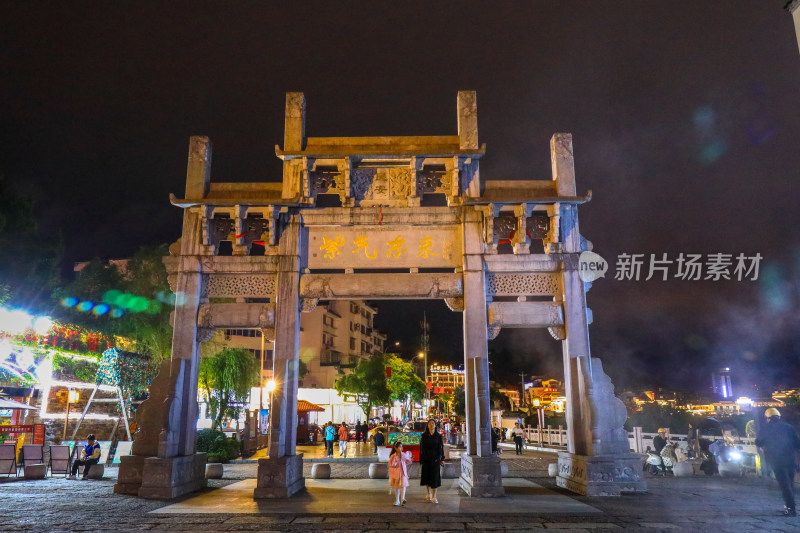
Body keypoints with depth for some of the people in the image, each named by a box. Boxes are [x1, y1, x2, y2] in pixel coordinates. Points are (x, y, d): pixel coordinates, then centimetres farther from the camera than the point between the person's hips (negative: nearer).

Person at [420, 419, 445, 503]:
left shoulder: (438, 436, 2)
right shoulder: (424, 435, 1)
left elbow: (441, 447, 1)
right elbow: (421, 448, 0)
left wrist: (441, 458, -7)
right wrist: (421, 460, -5)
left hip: (435, 458, -1)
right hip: (426, 459, 1)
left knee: (434, 477, -3)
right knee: (426, 476, 7)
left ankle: (434, 497, 3)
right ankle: (428, 494, 25)